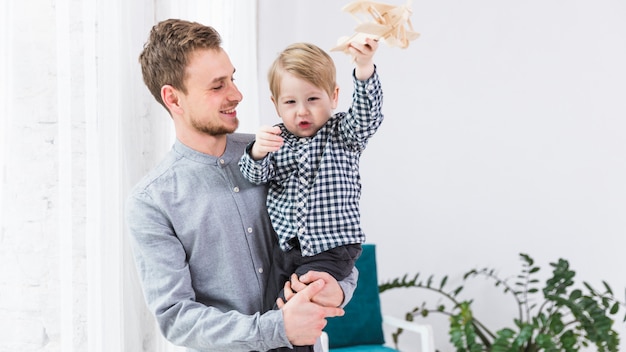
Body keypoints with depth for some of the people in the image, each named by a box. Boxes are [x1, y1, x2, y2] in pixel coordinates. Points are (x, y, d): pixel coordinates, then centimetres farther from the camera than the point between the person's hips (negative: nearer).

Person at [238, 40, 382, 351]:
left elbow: (367, 114, -21)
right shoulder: (275, 138, 7)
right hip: (285, 246, 5)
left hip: (329, 249, -4)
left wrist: (364, 69, -40)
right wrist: (257, 152, -29)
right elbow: (256, 175, -4)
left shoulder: (342, 133, -2)